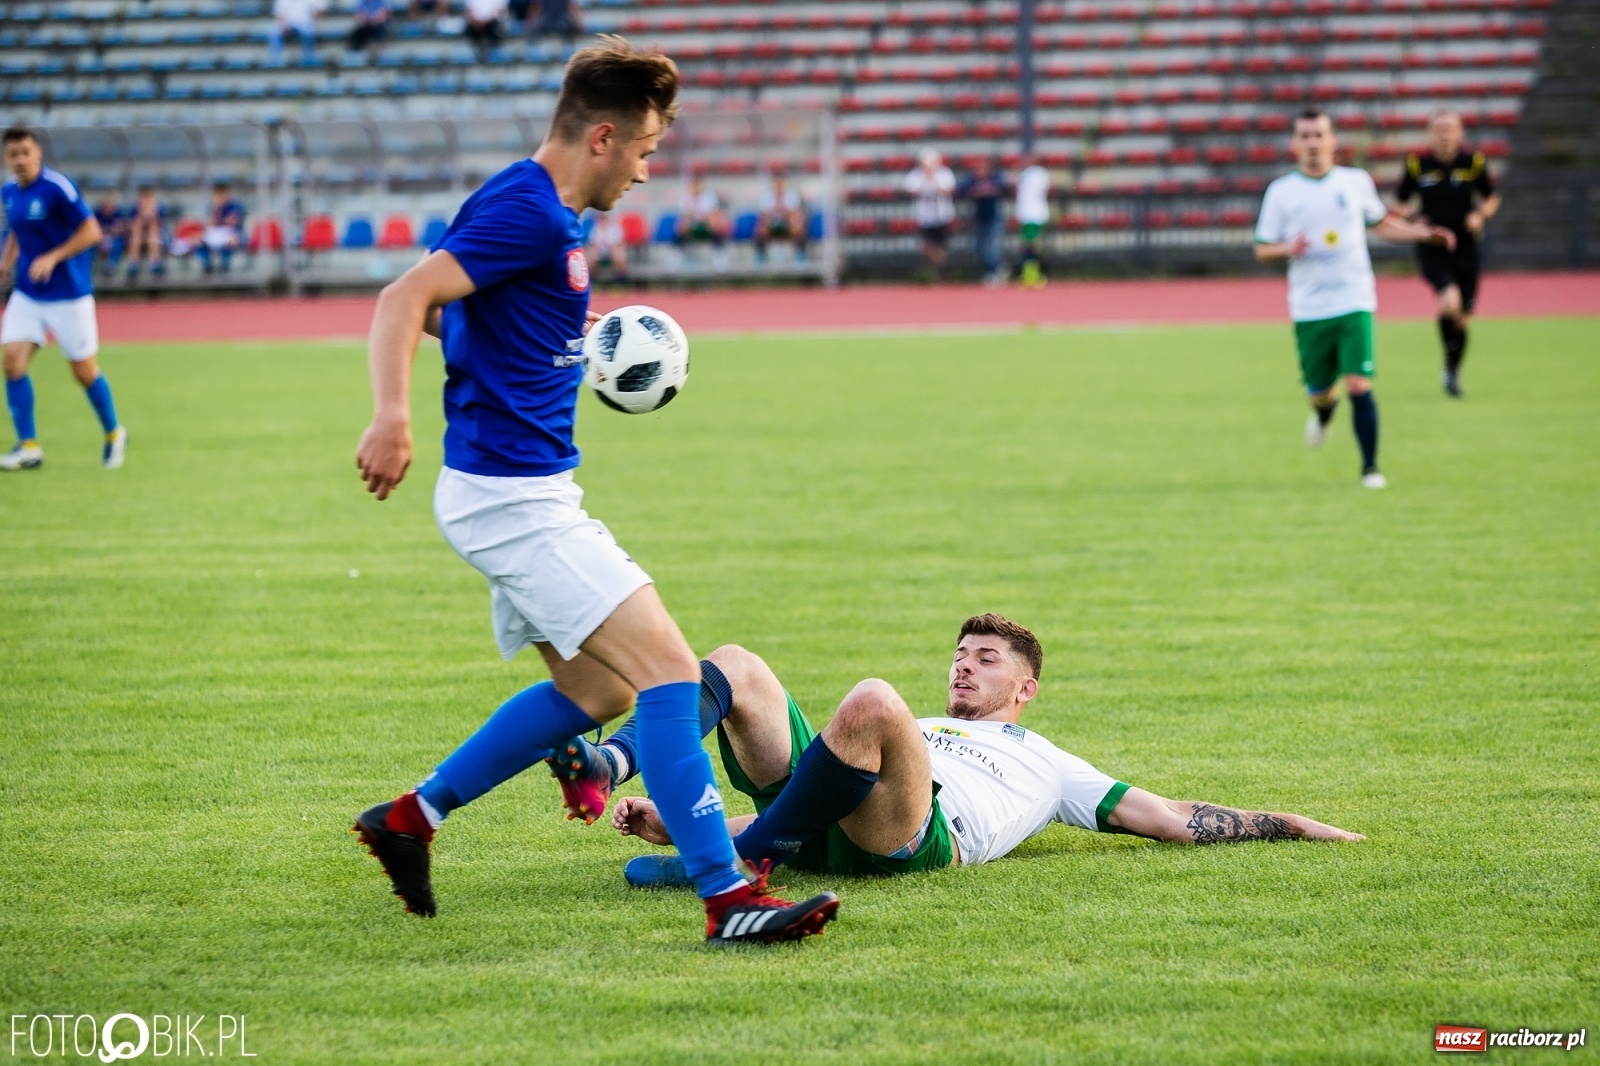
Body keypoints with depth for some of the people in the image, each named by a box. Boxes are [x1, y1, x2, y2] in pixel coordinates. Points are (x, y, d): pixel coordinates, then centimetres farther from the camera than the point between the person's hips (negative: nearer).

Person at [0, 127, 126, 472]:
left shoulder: (56, 188, -17)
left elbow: (91, 232, -16)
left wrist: (52, 258, -24)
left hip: (68, 294, -6)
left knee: (84, 371, 3)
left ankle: (114, 434, 27)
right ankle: (28, 447, -5)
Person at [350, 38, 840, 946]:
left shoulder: (548, 213, 14)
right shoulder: (527, 210, -17)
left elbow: (437, 310, 25)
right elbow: (405, 299, -26)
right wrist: (393, 417, -41)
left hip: (531, 494, 11)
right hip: (512, 498, -11)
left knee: (596, 687, 19)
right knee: (670, 672, -14)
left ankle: (412, 817, 24)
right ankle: (728, 898, -15)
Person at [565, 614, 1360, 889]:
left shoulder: (1046, 767, 35)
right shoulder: (913, 734, 43)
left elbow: (1176, 820, 30)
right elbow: (774, 796, 34)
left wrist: (1294, 826, 21)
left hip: (913, 836, -5)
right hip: (814, 822, 5)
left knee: (872, 702, -33)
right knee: (734, 667, -9)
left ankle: (739, 859, -27)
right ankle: (611, 764, -38)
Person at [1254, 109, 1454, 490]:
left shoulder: (1356, 182, 5)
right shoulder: (1281, 191, 1)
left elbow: (1380, 223, 20)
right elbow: (1262, 249, 4)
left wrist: (1424, 233, 8)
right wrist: (1288, 248, -18)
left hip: (1354, 302, 0)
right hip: (1308, 310, 0)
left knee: (1359, 386, -12)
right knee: (1318, 390, 7)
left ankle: (1370, 467, 0)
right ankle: (1324, 409, 46)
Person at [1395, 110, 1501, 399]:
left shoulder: (1474, 162, -2)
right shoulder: (1417, 164, -4)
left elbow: (1492, 198, 12)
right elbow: (1400, 204, 9)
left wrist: (1481, 214, -9)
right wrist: (1413, 218, -11)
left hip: (1464, 246, 2)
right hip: (1432, 247, -2)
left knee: (1462, 317, 8)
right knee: (1450, 301, -26)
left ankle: (1453, 371, 33)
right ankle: (1449, 366, -5)